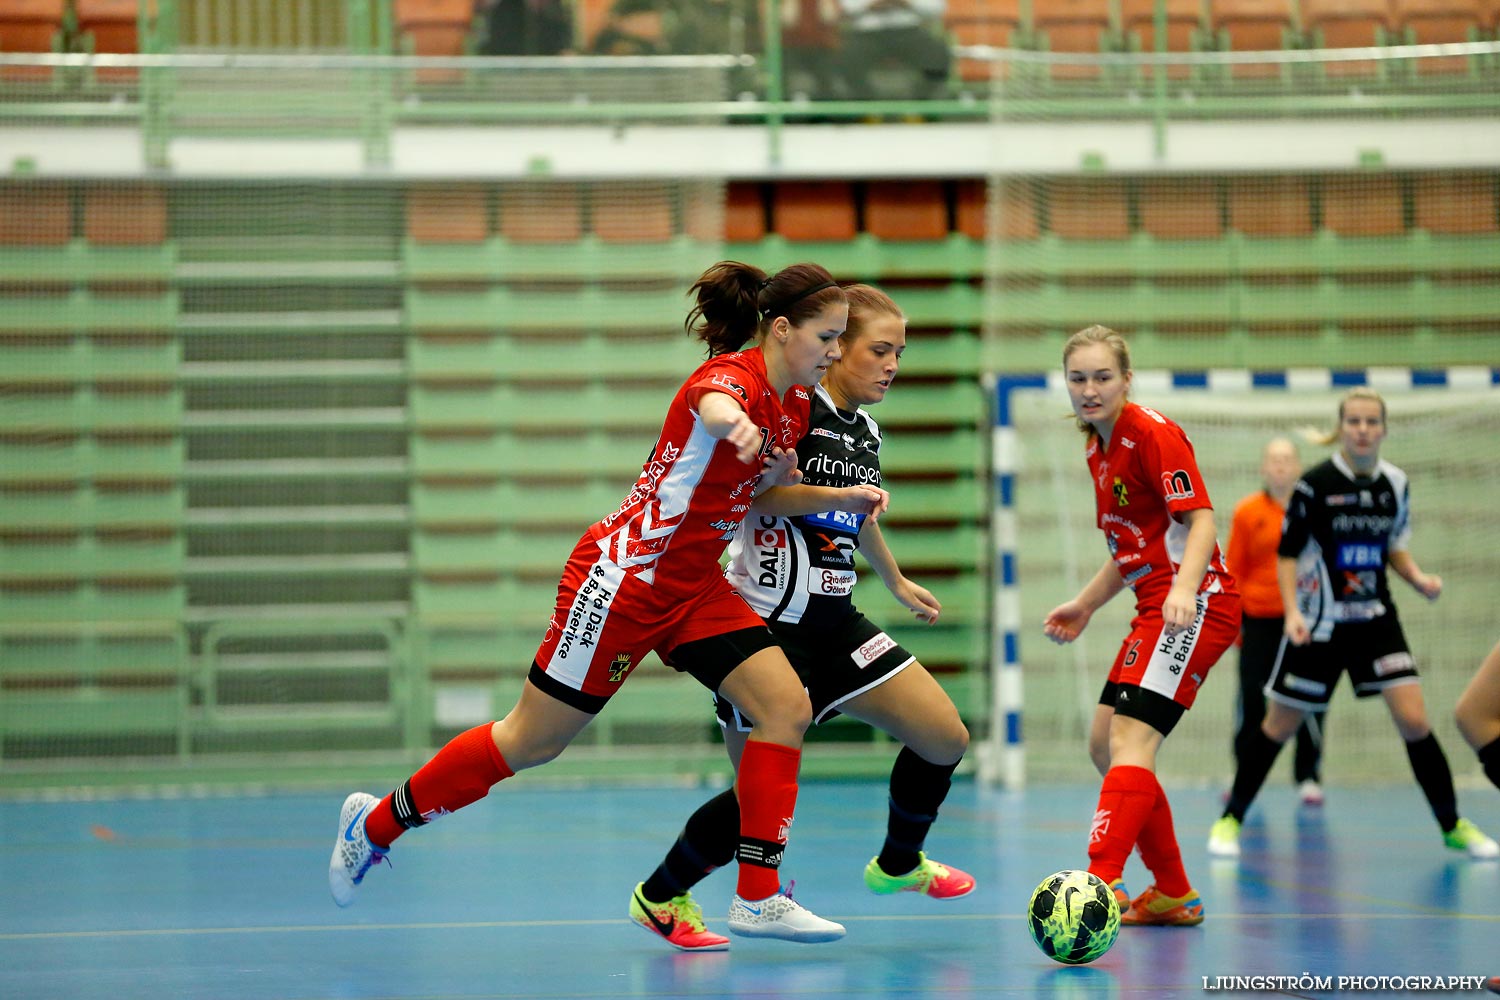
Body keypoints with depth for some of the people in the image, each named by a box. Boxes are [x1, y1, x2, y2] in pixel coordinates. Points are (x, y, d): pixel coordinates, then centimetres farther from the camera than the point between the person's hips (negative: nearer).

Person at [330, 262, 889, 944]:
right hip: (625, 574, -8)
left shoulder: (795, 407, 6)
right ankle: (378, 821, 21)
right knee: (532, 740, 1)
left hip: (693, 587, 8)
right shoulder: (733, 374, -20)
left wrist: (840, 497, 10)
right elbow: (711, 402, -47)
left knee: (787, 708, -8)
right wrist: (733, 421, -72)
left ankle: (758, 899, -6)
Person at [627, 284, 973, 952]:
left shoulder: (865, 429, 12)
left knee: (946, 739, 2)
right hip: (766, 623, -8)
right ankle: (660, 897, 15)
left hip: (834, 622, 8)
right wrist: (836, 494, -24)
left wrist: (897, 583, 41)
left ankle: (898, 863, 28)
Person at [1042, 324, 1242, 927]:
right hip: (1157, 609, 10)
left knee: (1130, 740, -22)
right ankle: (1172, 894, 18)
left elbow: (1199, 520, -20)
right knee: (1105, 745, 11)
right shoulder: (1098, 448, 16)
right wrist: (1084, 605, 26)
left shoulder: (1153, 434, -11)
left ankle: (1103, 883, -33)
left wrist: (1183, 590, -35)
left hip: (1194, 606, -10)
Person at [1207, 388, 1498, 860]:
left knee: (1413, 719, -9)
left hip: (1375, 618, 3)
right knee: (1280, 726, 5)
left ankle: (1452, 825, 5)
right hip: (1319, 622, -3)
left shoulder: (1395, 483, 1)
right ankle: (1230, 819, 20)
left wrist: (1419, 578, -3)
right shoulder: (1315, 484, -12)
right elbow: (1287, 553, -6)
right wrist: (1292, 611, -17)